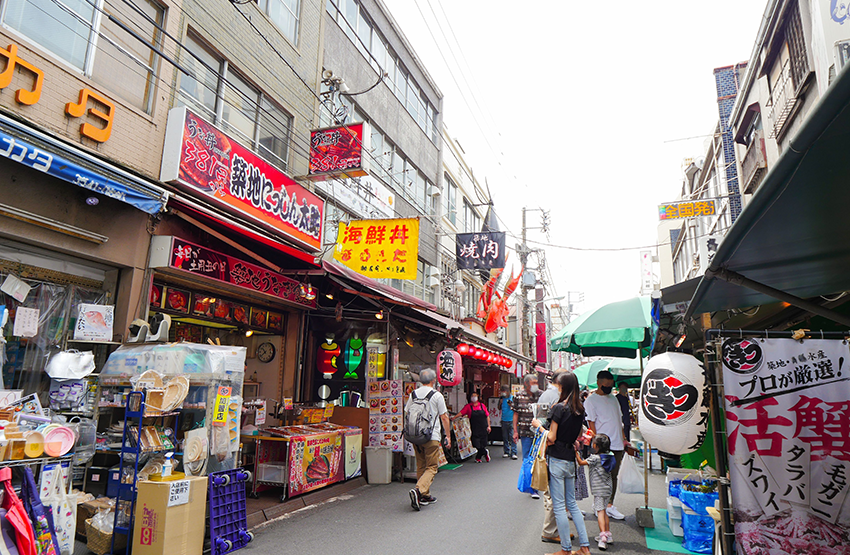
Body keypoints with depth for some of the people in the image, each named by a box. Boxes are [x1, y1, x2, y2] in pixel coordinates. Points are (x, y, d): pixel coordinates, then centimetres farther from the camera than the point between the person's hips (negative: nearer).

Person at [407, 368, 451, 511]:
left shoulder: (413, 394, 7)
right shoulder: (437, 395, -6)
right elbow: (444, 417, -3)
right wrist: (448, 435, 5)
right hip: (432, 437, -5)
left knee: (421, 466, 16)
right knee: (431, 467, 1)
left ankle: (425, 496, 21)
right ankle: (418, 490, -19)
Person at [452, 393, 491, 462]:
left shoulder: (482, 405, 9)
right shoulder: (468, 406, 4)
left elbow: (487, 416, 11)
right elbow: (461, 413, -5)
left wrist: (488, 426, 4)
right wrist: (454, 417, -19)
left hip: (483, 428, 1)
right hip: (475, 429, -1)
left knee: (483, 443, -2)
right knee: (476, 444, -7)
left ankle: (478, 457, 22)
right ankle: (485, 452, 21)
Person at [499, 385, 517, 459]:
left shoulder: (513, 398, -1)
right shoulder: (502, 398, 10)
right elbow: (499, 408, 19)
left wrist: (511, 405, -14)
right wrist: (500, 402, 2)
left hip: (511, 420, -4)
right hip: (504, 420, 4)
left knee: (512, 437, -8)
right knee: (505, 437, 7)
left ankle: (513, 453, -5)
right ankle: (506, 452, 15)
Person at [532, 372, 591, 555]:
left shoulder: (560, 407, -17)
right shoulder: (580, 408, 5)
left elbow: (551, 438, -15)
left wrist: (539, 425, -1)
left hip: (557, 459, -7)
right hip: (571, 459, 7)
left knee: (559, 506, 3)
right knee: (572, 504, 18)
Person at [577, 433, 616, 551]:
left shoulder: (595, 458, -14)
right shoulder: (609, 457, 5)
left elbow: (581, 462, -11)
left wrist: (576, 452, 0)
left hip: (598, 489, -7)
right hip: (607, 488, 7)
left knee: (600, 511, -8)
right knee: (604, 511, 17)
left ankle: (603, 537, -16)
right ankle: (608, 535, 24)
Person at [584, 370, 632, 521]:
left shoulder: (613, 398, 17)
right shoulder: (591, 399, -4)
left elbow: (619, 420, 21)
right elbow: (591, 422, -9)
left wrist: (624, 439, 15)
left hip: (617, 444, 6)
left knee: (614, 475, 8)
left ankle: (610, 505, 16)